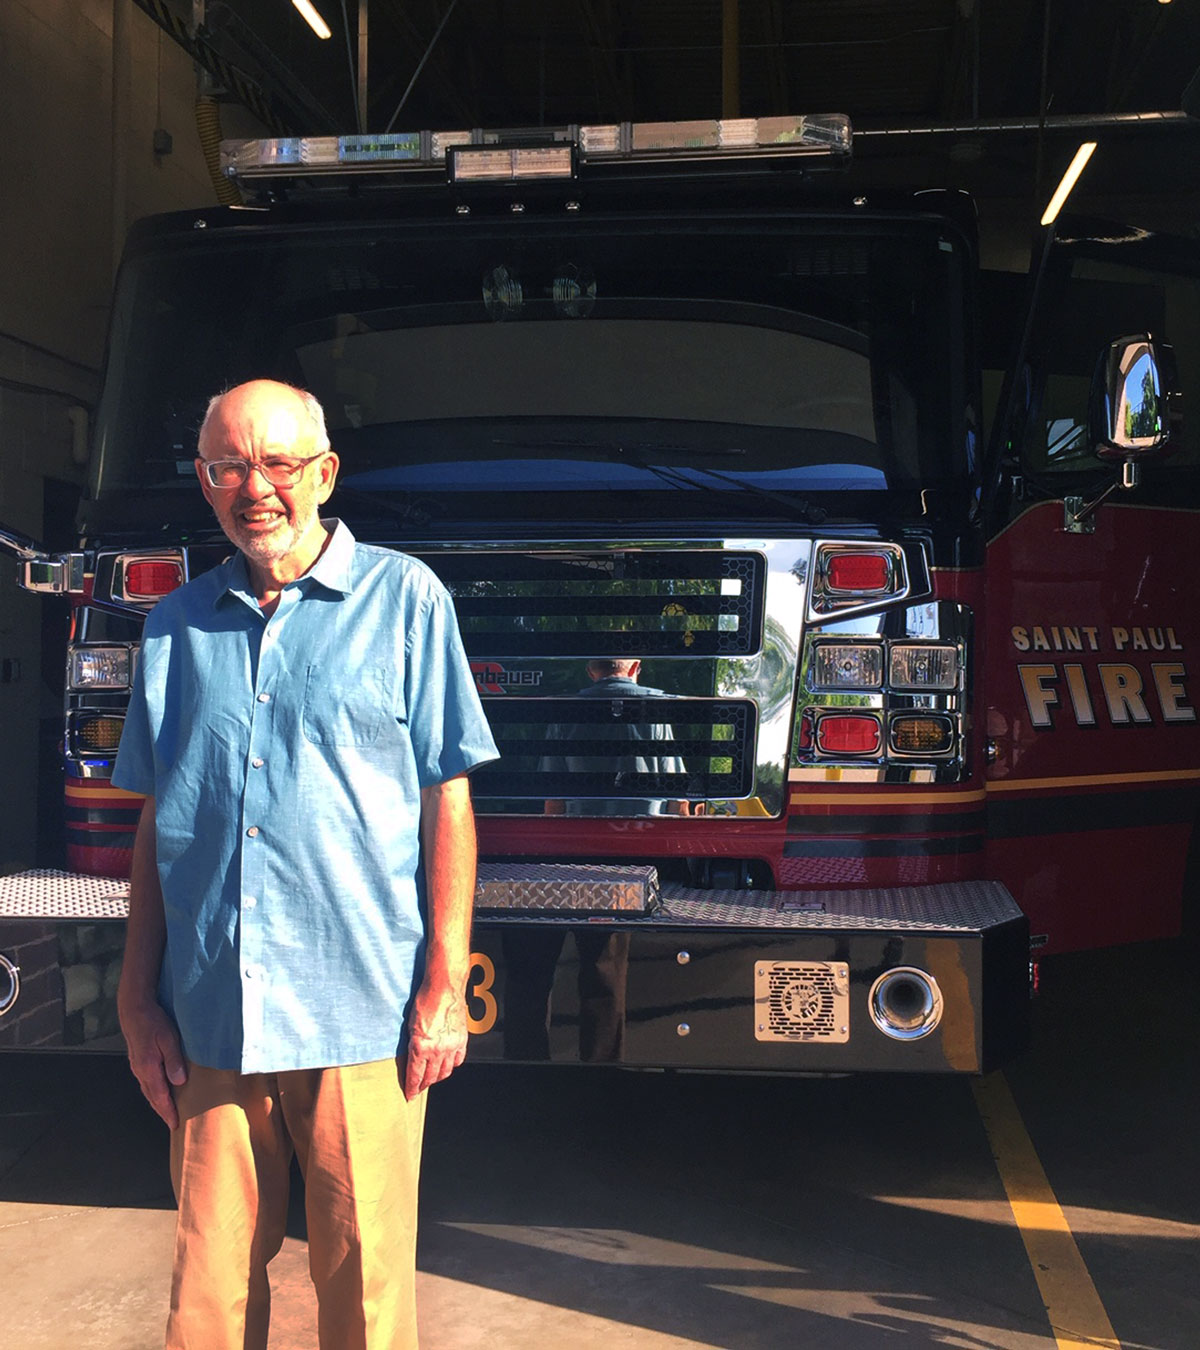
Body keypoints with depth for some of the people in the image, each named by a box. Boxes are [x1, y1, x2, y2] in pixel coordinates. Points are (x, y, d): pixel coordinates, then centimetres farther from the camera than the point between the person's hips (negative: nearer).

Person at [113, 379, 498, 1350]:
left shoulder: (402, 597, 2)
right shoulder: (177, 625, 11)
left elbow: (446, 802, 0)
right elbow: (155, 826, 14)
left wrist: (445, 987, -5)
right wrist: (139, 1001, 9)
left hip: (361, 1014, -3)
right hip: (208, 1019, 3)